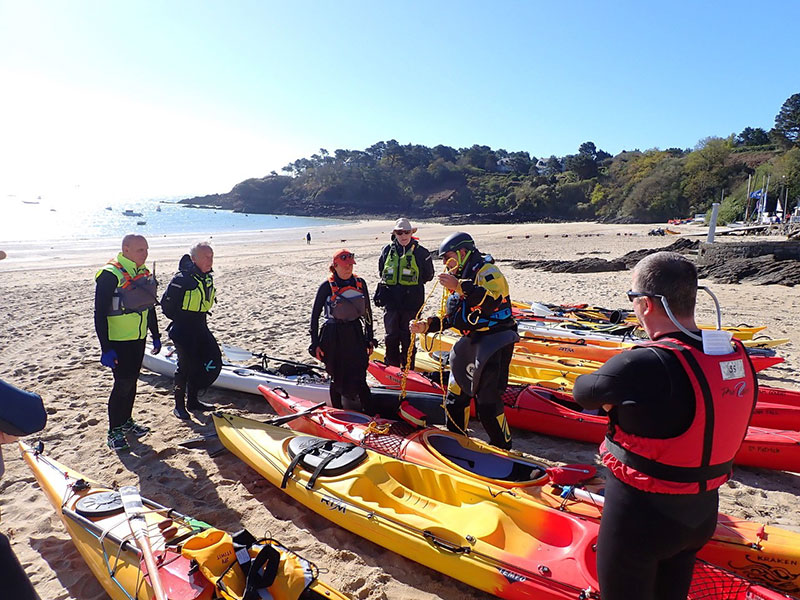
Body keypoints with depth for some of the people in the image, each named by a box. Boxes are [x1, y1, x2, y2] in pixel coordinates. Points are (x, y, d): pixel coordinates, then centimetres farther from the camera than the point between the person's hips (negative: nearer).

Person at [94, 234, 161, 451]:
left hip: (138, 339, 7)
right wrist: (105, 348, -22)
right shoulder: (110, 275, -17)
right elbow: (100, 314, -19)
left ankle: (126, 421, 31)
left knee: (132, 381, 15)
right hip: (118, 341, -7)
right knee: (123, 384, -5)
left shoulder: (145, 274, 7)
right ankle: (114, 431, 9)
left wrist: (156, 336, 17)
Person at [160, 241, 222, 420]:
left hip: (200, 328, 8)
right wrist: (180, 321, -4)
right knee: (185, 365, -4)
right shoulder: (182, 279, -18)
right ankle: (179, 406, 12)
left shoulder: (208, 277, 6)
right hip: (182, 331, -8)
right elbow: (166, 304, -12)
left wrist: (201, 320, 16)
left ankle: (192, 400, 25)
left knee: (212, 362, 9)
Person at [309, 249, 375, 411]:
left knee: (359, 378, -1)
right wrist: (315, 344, -5)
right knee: (337, 379, 8)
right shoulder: (327, 286, -8)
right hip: (333, 336, -2)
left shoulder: (360, 283, 2)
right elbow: (315, 315, -3)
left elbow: (367, 312, 10)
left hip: (356, 334, 2)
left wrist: (370, 339, 10)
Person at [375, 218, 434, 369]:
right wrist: (386, 285, 12)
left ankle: (408, 369, 16)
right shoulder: (387, 250, 8)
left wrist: (412, 283, 2)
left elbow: (428, 275, 5)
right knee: (391, 335, 8)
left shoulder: (420, 252, -2)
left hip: (411, 301, -3)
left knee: (407, 336, 4)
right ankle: (392, 366, 22)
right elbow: (381, 271, 23)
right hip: (390, 300, 3)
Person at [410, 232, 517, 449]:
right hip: (470, 343, 9)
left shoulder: (487, 272, -10)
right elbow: (450, 318, 19)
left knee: (487, 401, -9)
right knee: (456, 394, 14)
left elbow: (492, 301, -31)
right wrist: (426, 326, 4)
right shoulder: (461, 279, 18)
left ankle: (503, 447, 8)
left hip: (494, 344, -9)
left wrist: (459, 286, -31)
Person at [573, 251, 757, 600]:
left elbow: (582, 392, -15)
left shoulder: (644, 365, -31)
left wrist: (615, 401, 2)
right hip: (701, 513, 7)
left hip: (641, 516, -6)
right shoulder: (736, 355, -8)